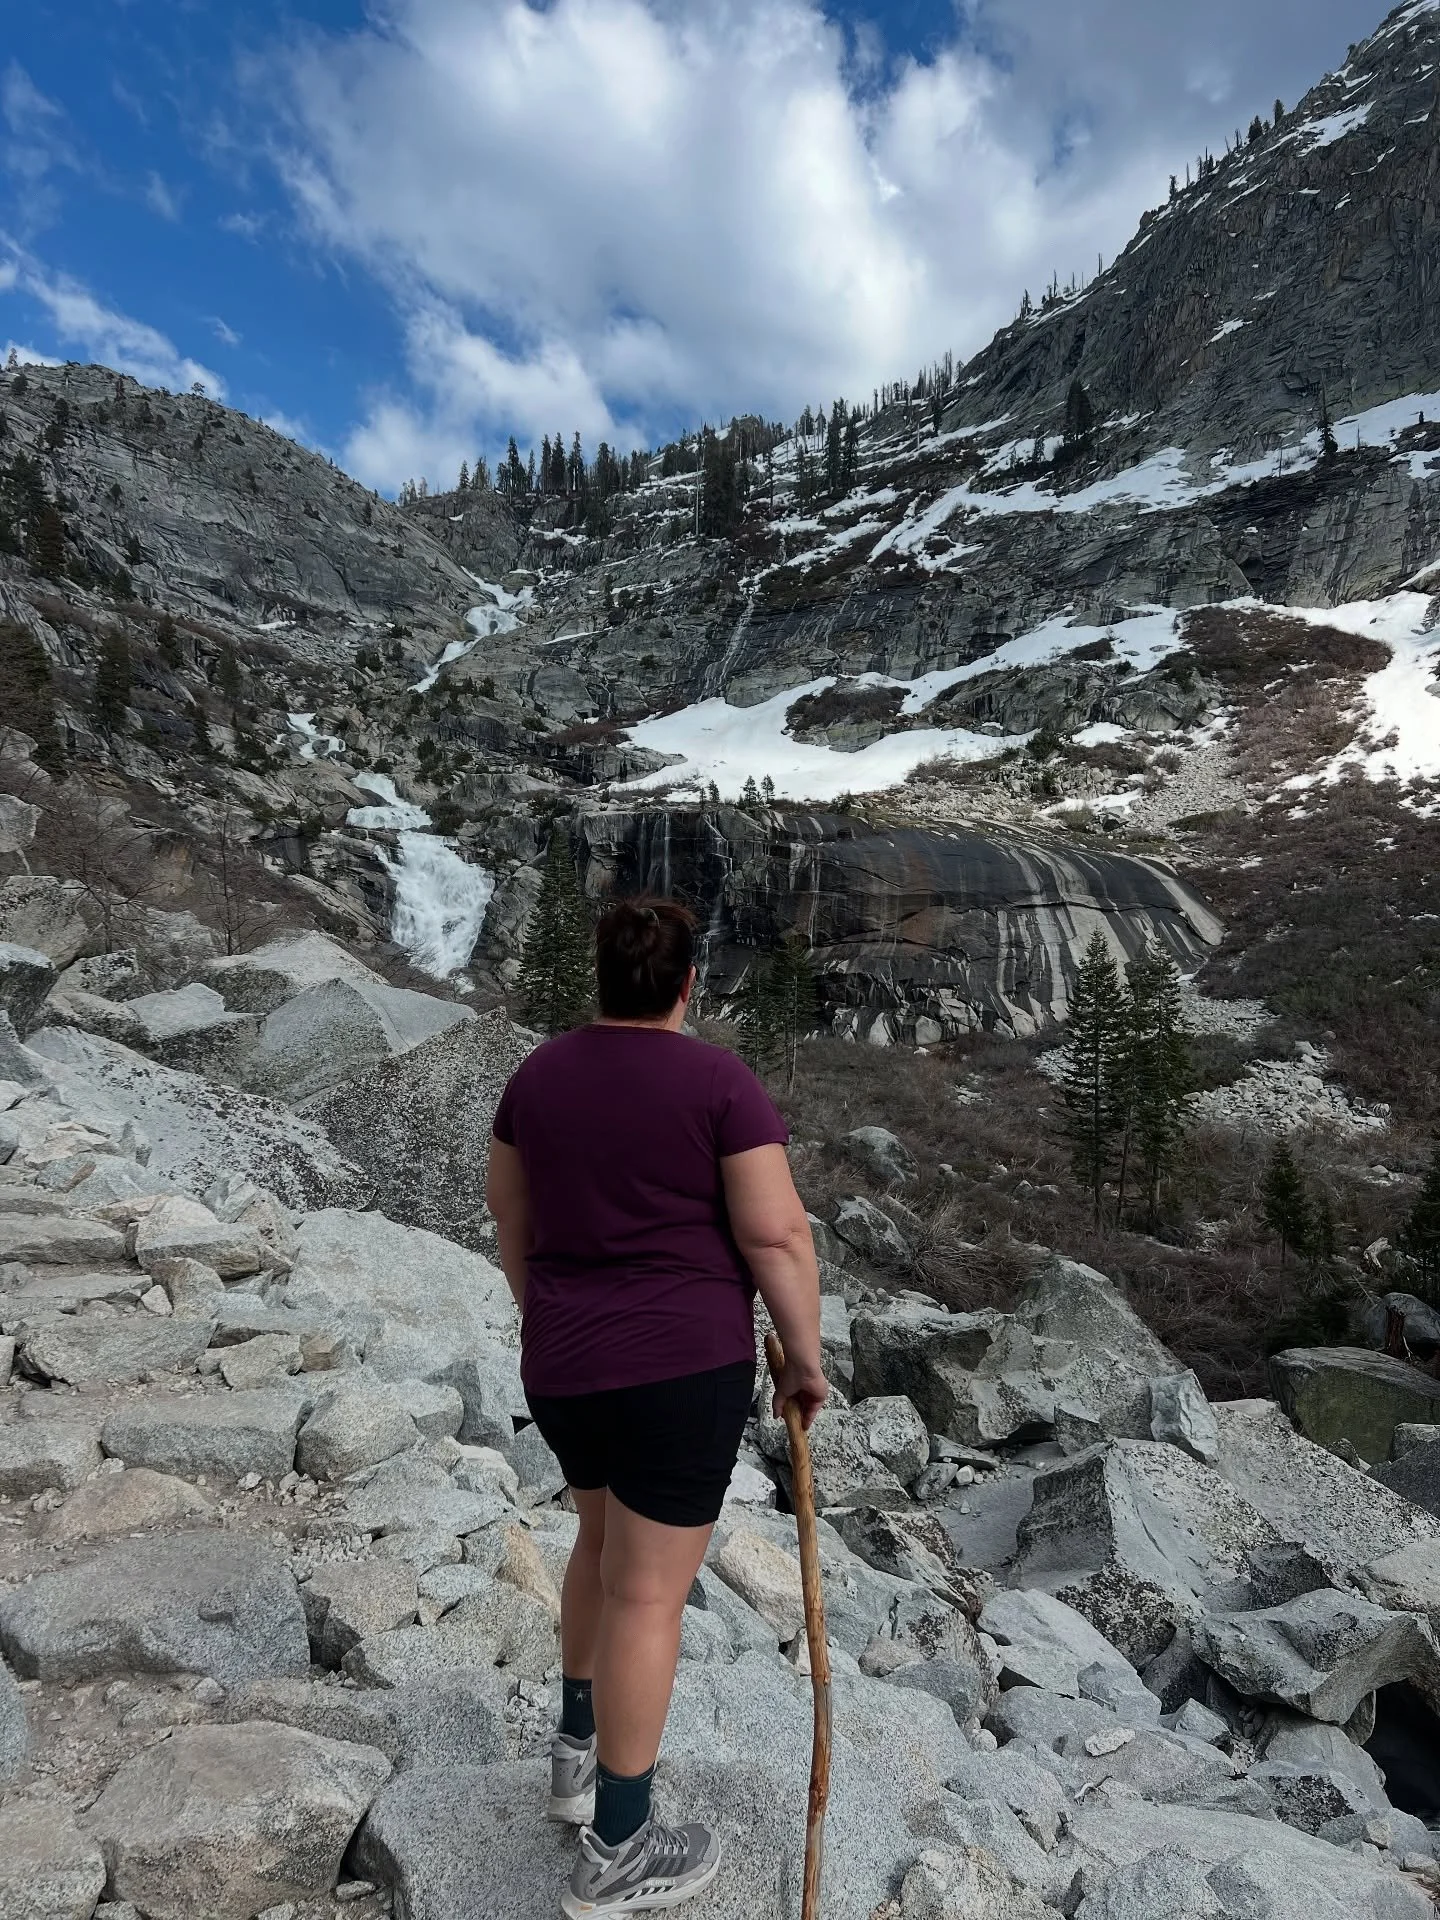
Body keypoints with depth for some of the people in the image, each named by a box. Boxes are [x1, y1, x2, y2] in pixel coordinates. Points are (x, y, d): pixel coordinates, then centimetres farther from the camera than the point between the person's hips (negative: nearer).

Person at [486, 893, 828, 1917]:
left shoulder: (539, 1074, 3)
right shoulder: (721, 1080, -14)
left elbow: (511, 1210, 12)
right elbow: (776, 1234, -16)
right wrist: (807, 1359, -3)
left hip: (564, 1368, 6)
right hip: (681, 1370, -6)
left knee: (607, 1537, 28)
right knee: (650, 1592, 8)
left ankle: (579, 1747, 43)